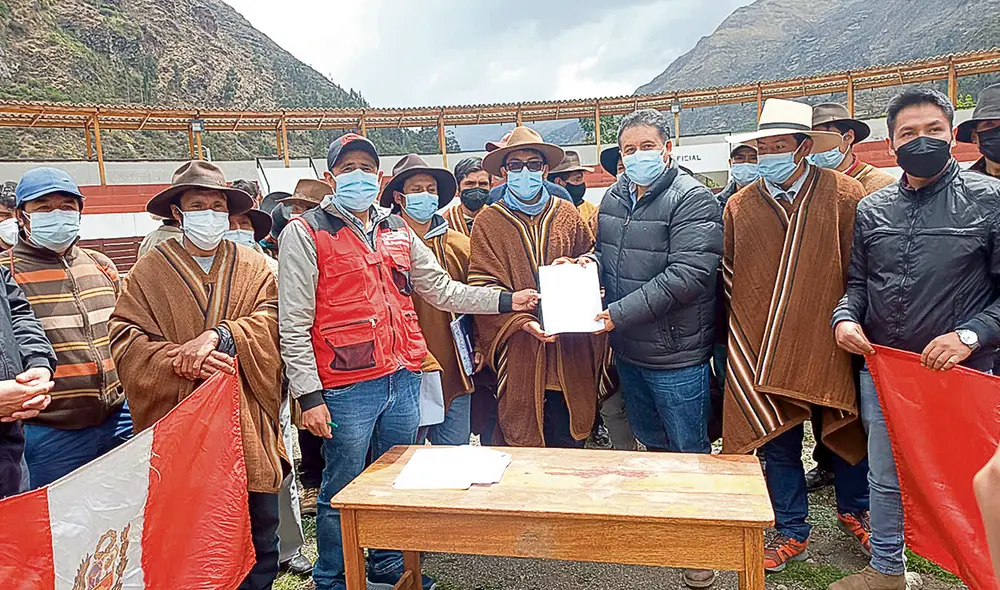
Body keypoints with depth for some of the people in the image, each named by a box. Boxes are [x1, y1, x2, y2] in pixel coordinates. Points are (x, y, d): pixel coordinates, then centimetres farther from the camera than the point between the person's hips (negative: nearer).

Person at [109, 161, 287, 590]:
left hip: (249, 429, 2)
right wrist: (181, 362, -19)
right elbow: (126, 342, -3)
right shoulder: (148, 271, 5)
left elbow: (273, 318, -5)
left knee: (261, 544, 11)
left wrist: (219, 335, -20)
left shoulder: (255, 268, 10)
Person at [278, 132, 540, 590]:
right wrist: (309, 396, -14)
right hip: (346, 389, -6)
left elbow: (440, 289, 16)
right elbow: (294, 325, -9)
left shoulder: (397, 230, 14)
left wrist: (506, 301, 8)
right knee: (342, 492, 7)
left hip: (403, 380, 6)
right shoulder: (304, 233, -4)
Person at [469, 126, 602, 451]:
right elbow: (482, 286, -4)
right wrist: (522, 322, -17)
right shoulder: (488, 222, 2)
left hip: (570, 350, 2)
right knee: (522, 440, 5)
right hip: (518, 351, -2)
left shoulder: (567, 214, 9)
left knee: (570, 439, 9)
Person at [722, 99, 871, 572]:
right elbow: (729, 277, 9)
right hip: (764, 350, 1)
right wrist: (746, 328, 7)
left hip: (831, 346, -1)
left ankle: (854, 511, 44)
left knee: (847, 431, 17)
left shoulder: (845, 195, -5)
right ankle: (791, 531, 30)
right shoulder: (739, 207, 1)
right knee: (778, 443, 10)